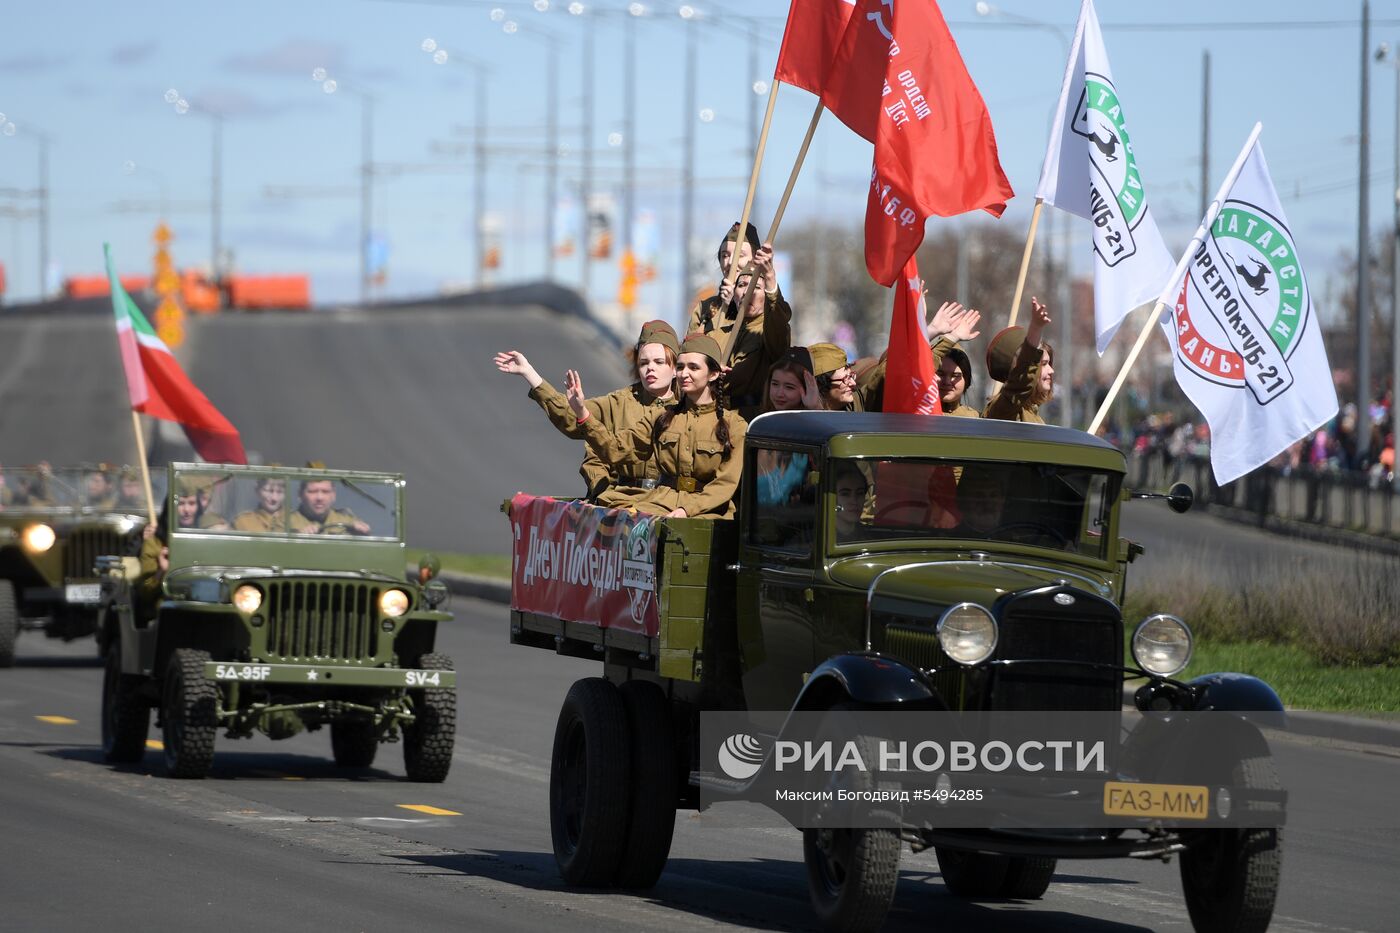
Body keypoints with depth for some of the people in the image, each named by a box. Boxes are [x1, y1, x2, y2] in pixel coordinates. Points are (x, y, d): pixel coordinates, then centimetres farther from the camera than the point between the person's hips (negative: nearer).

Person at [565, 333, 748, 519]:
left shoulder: (733, 425, 5)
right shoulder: (661, 418, 17)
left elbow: (726, 483, -2)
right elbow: (616, 450, 8)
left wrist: (686, 510, -17)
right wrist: (582, 414, -4)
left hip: (707, 510, -3)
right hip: (661, 502, 3)